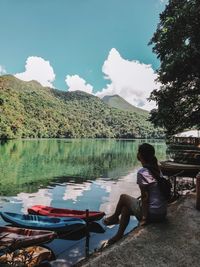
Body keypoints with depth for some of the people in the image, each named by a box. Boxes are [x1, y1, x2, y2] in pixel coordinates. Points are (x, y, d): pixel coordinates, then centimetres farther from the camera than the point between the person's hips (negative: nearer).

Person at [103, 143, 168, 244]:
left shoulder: (142, 172, -17)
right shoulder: (157, 169, 4)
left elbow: (145, 196, -18)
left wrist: (144, 217, -13)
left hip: (151, 214, -7)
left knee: (123, 197, 12)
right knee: (125, 207, 22)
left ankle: (114, 217, 37)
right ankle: (119, 235, 34)